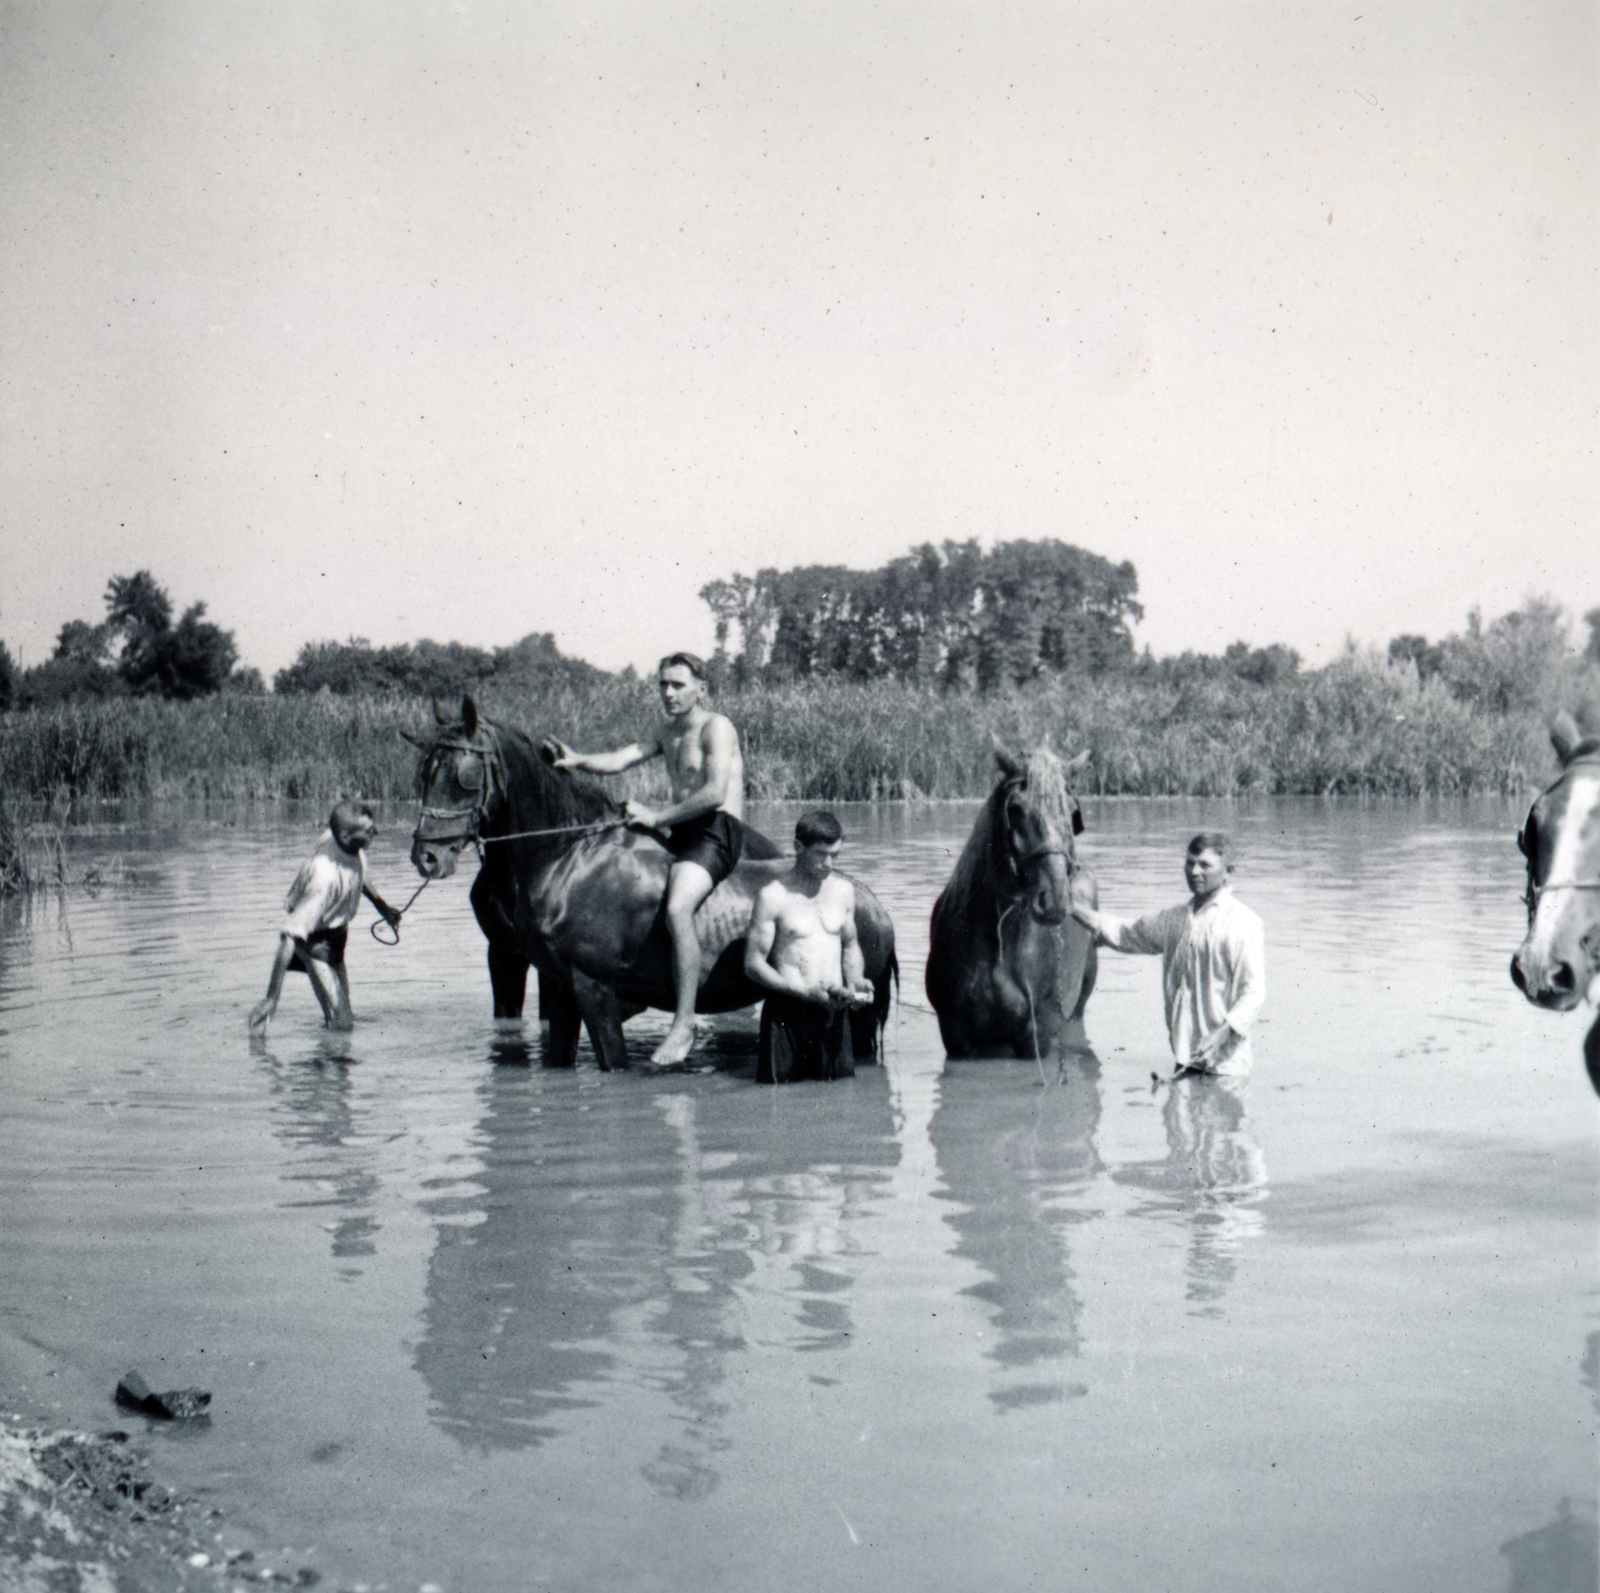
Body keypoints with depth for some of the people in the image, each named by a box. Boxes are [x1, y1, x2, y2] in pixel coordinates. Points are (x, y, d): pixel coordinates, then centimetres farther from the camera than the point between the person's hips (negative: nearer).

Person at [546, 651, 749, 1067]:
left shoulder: (716, 728, -6)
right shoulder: (666, 732, 20)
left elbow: (715, 793, -18)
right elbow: (619, 760, 8)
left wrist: (657, 817, -18)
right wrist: (578, 760, -12)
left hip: (717, 833, -10)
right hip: (681, 834, 10)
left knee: (676, 909, -32)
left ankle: (684, 1024, -33)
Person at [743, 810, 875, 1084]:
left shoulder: (844, 891, 10)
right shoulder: (773, 896, -7)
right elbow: (753, 965, -8)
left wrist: (855, 982, 2)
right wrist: (805, 992, -18)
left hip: (834, 1010, 4)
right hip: (788, 1010, -4)